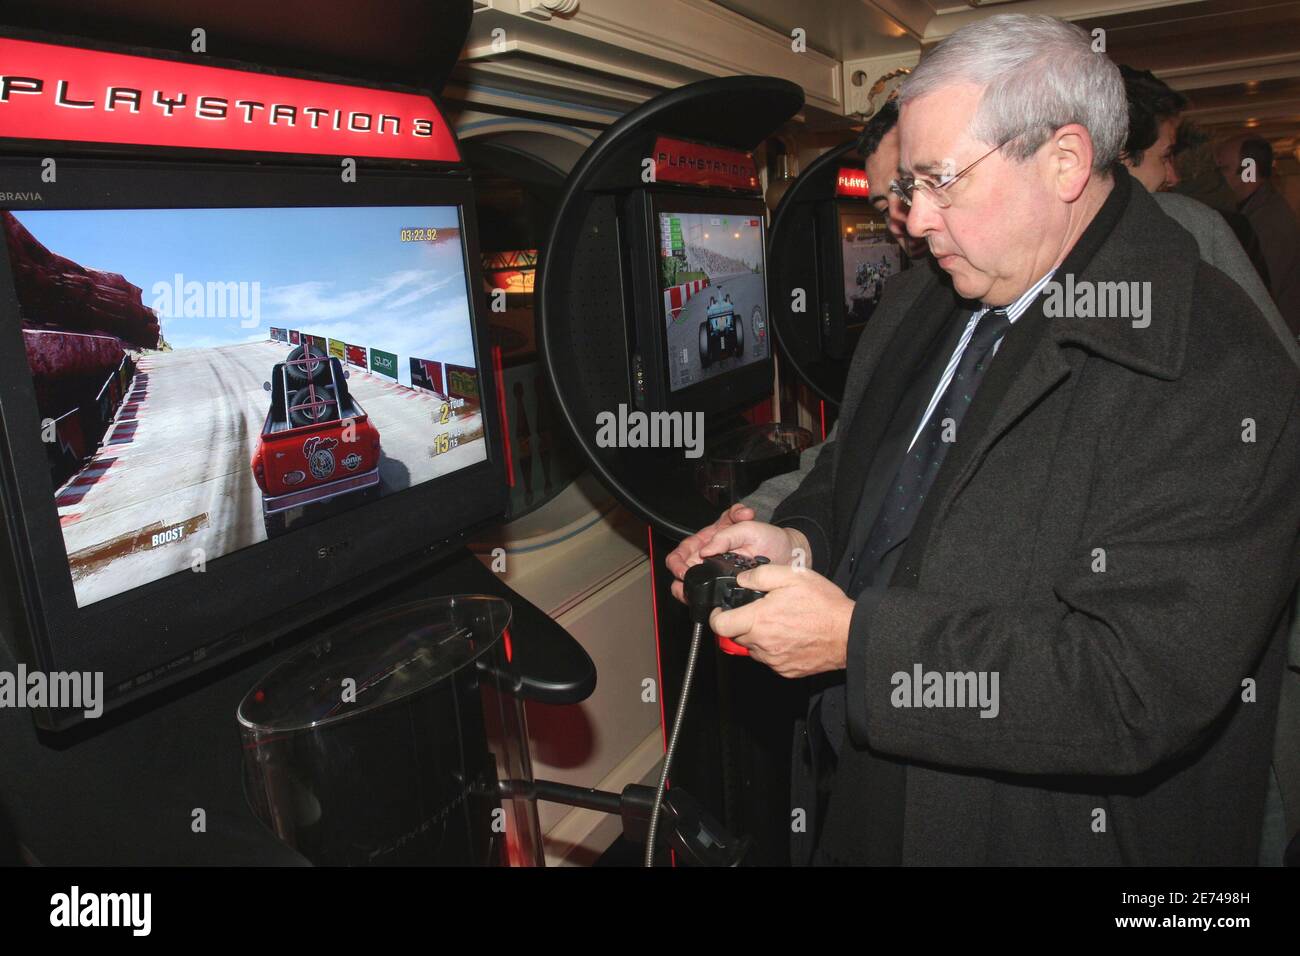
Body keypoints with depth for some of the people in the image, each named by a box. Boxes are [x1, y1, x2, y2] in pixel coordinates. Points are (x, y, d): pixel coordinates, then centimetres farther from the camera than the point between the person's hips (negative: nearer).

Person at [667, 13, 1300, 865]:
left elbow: (1138, 690, -27)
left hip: (1046, 831, -6)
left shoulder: (1219, 379, -23)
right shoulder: (920, 307, 1)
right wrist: (799, 545, -8)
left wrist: (854, 636, -27)